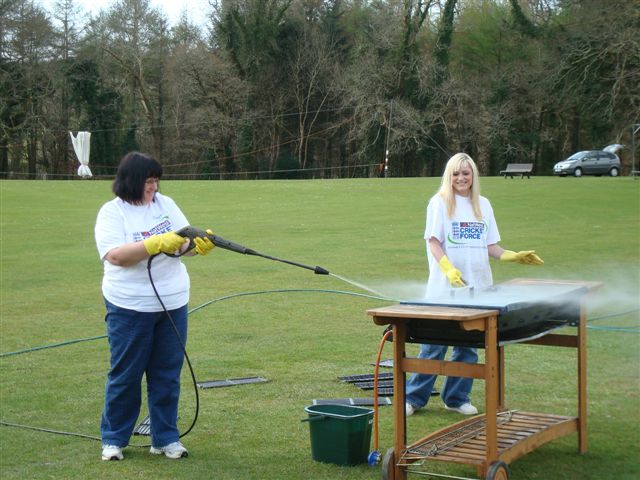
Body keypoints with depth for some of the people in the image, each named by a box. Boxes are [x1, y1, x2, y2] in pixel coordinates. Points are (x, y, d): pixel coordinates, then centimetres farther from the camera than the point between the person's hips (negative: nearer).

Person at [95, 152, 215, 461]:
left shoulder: (166, 204, 6)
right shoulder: (112, 212, -7)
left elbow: (185, 245, 4)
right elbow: (114, 254, -20)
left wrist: (199, 244, -19)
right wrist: (156, 243, -29)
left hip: (173, 304, 4)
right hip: (129, 307, -4)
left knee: (167, 374, 9)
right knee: (125, 375, 5)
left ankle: (165, 438, 20)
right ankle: (113, 439, 20)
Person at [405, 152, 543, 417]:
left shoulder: (483, 204, 13)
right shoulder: (440, 202, -1)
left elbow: (489, 245, 14)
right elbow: (433, 241, -8)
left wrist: (514, 256, -2)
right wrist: (448, 269, -23)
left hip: (477, 286, 5)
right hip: (444, 287, -5)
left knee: (468, 346, 9)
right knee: (434, 345, -3)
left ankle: (457, 397, 20)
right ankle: (413, 397, 7)